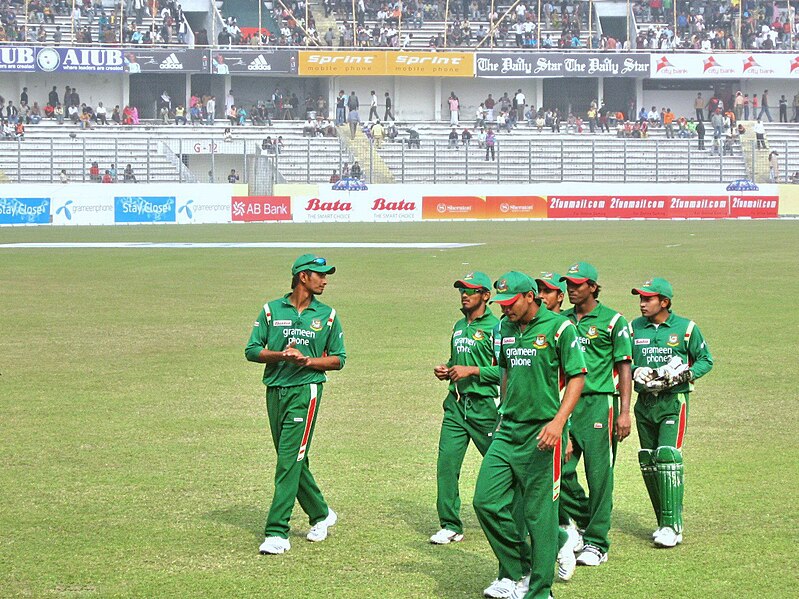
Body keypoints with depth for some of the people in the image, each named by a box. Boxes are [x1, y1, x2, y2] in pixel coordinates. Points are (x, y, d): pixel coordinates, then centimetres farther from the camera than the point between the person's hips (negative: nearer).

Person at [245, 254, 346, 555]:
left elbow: (338, 359, 9)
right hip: (275, 391, 3)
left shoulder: (327, 315, 7)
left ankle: (277, 532, -16)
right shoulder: (271, 310, 7)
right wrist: (281, 355, -14)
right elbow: (252, 350, 4)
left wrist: (309, 361, -9)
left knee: (290, 460, -13)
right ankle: (320, 514, 31)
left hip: (305, 390, -3)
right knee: (292, 461, 10)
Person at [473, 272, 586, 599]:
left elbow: (577, 377, -10)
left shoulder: (559, 327, -9)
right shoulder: (506, 328, 11)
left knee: (539, 514, -2)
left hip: (541, 433, -7)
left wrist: (558, 421, -20)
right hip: (508, 430, 7)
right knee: (486, 501, 0)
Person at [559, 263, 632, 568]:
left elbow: (624, 368, -3)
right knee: (560, 469, -1)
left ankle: (596, 543, 3)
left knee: (599, 474, -3)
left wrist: (625, 412, -9)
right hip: (566, 402, 5)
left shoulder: (612, 320, -1)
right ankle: (580, 523, 20)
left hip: (599, 402, -5)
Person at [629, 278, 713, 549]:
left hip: (674, 401, -5)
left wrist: (684, 374, -12)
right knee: (648, 463, 7)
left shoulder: (686, 328, -1)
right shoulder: (634, 328, 8)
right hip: (644, 402, 5)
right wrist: (637, 372, -8)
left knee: (668, 457, -17)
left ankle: (672, 526, -16)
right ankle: (664, 522, 18)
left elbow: (706, 360, 6)